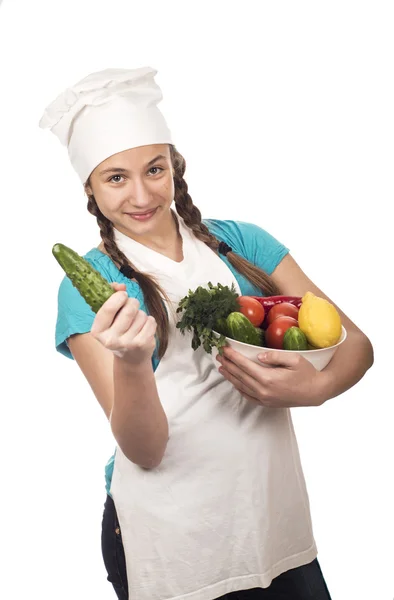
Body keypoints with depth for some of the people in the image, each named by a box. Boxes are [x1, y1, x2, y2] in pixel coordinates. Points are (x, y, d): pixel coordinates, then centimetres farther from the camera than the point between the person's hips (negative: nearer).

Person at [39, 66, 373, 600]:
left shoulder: (240, 241, 0)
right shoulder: (87, 287, -8)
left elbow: (356, 342, 0)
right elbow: (144, 451, -15)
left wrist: (315, 387, -21)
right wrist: (131, 362, -33)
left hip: (276, 517, 3)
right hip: (168, 545, -2)